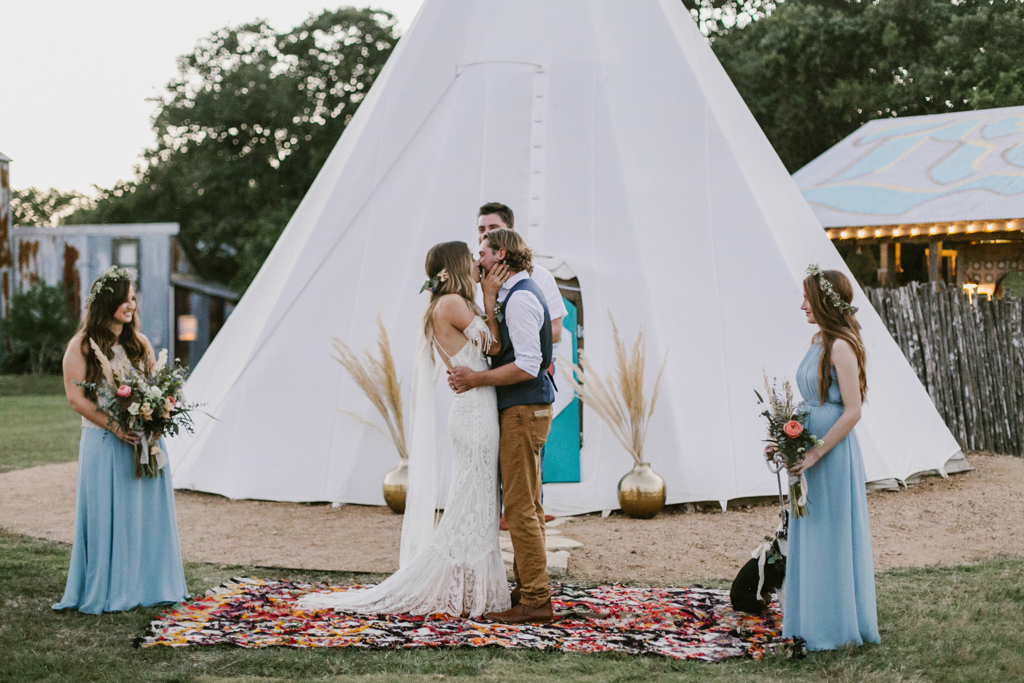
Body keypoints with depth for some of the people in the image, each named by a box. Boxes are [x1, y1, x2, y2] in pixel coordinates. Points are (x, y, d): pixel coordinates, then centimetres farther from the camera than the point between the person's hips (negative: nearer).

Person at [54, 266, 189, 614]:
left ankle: (146, 585, 17)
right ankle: (106, 590, 8)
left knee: (147, 513, 7)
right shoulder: (82, 346, -4)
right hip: (103, 442, -4)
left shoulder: (140, 343, 10)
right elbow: (76, 397, -8)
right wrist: (115, 427, -17)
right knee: (107, 516, -1)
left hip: (143, 442, 5)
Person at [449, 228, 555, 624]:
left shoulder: (519, 298, -16)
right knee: (526, 504, 14)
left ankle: (535, 601, -6)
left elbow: (527, 366, -23)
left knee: (520, 506, -9)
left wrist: (477, 379, -19)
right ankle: (527, 589, 21)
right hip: (525, 408, 11)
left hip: (523, 410, -11)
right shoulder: (519, 294, 15)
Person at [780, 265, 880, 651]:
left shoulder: (841, 346, -16)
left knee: (831, 537, 0)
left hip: (833, 453, -9)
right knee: (810, 538, 14)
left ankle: (837, 628, 10)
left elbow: (852, 411, -19)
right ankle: (814, 620, 24)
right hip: (812, 450, 9)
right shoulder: (820, 341, 11)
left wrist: (816, 452, -20)